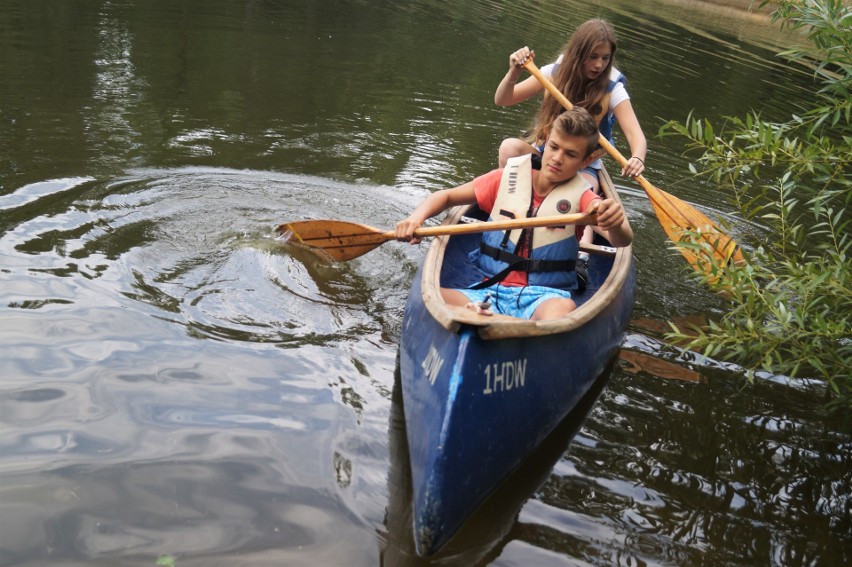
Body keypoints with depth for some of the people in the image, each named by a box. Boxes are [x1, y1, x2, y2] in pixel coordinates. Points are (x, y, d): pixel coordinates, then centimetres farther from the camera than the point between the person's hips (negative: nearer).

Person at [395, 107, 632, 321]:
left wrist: (616, 225, -40)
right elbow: (446, 197, 15)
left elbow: (623, 240, -14)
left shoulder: (580, 197, 3)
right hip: (490, 293, 2)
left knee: (562, 309, -40)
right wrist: (417, 217, -8)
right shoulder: (507, 178, 9)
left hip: (544, 297, -2)